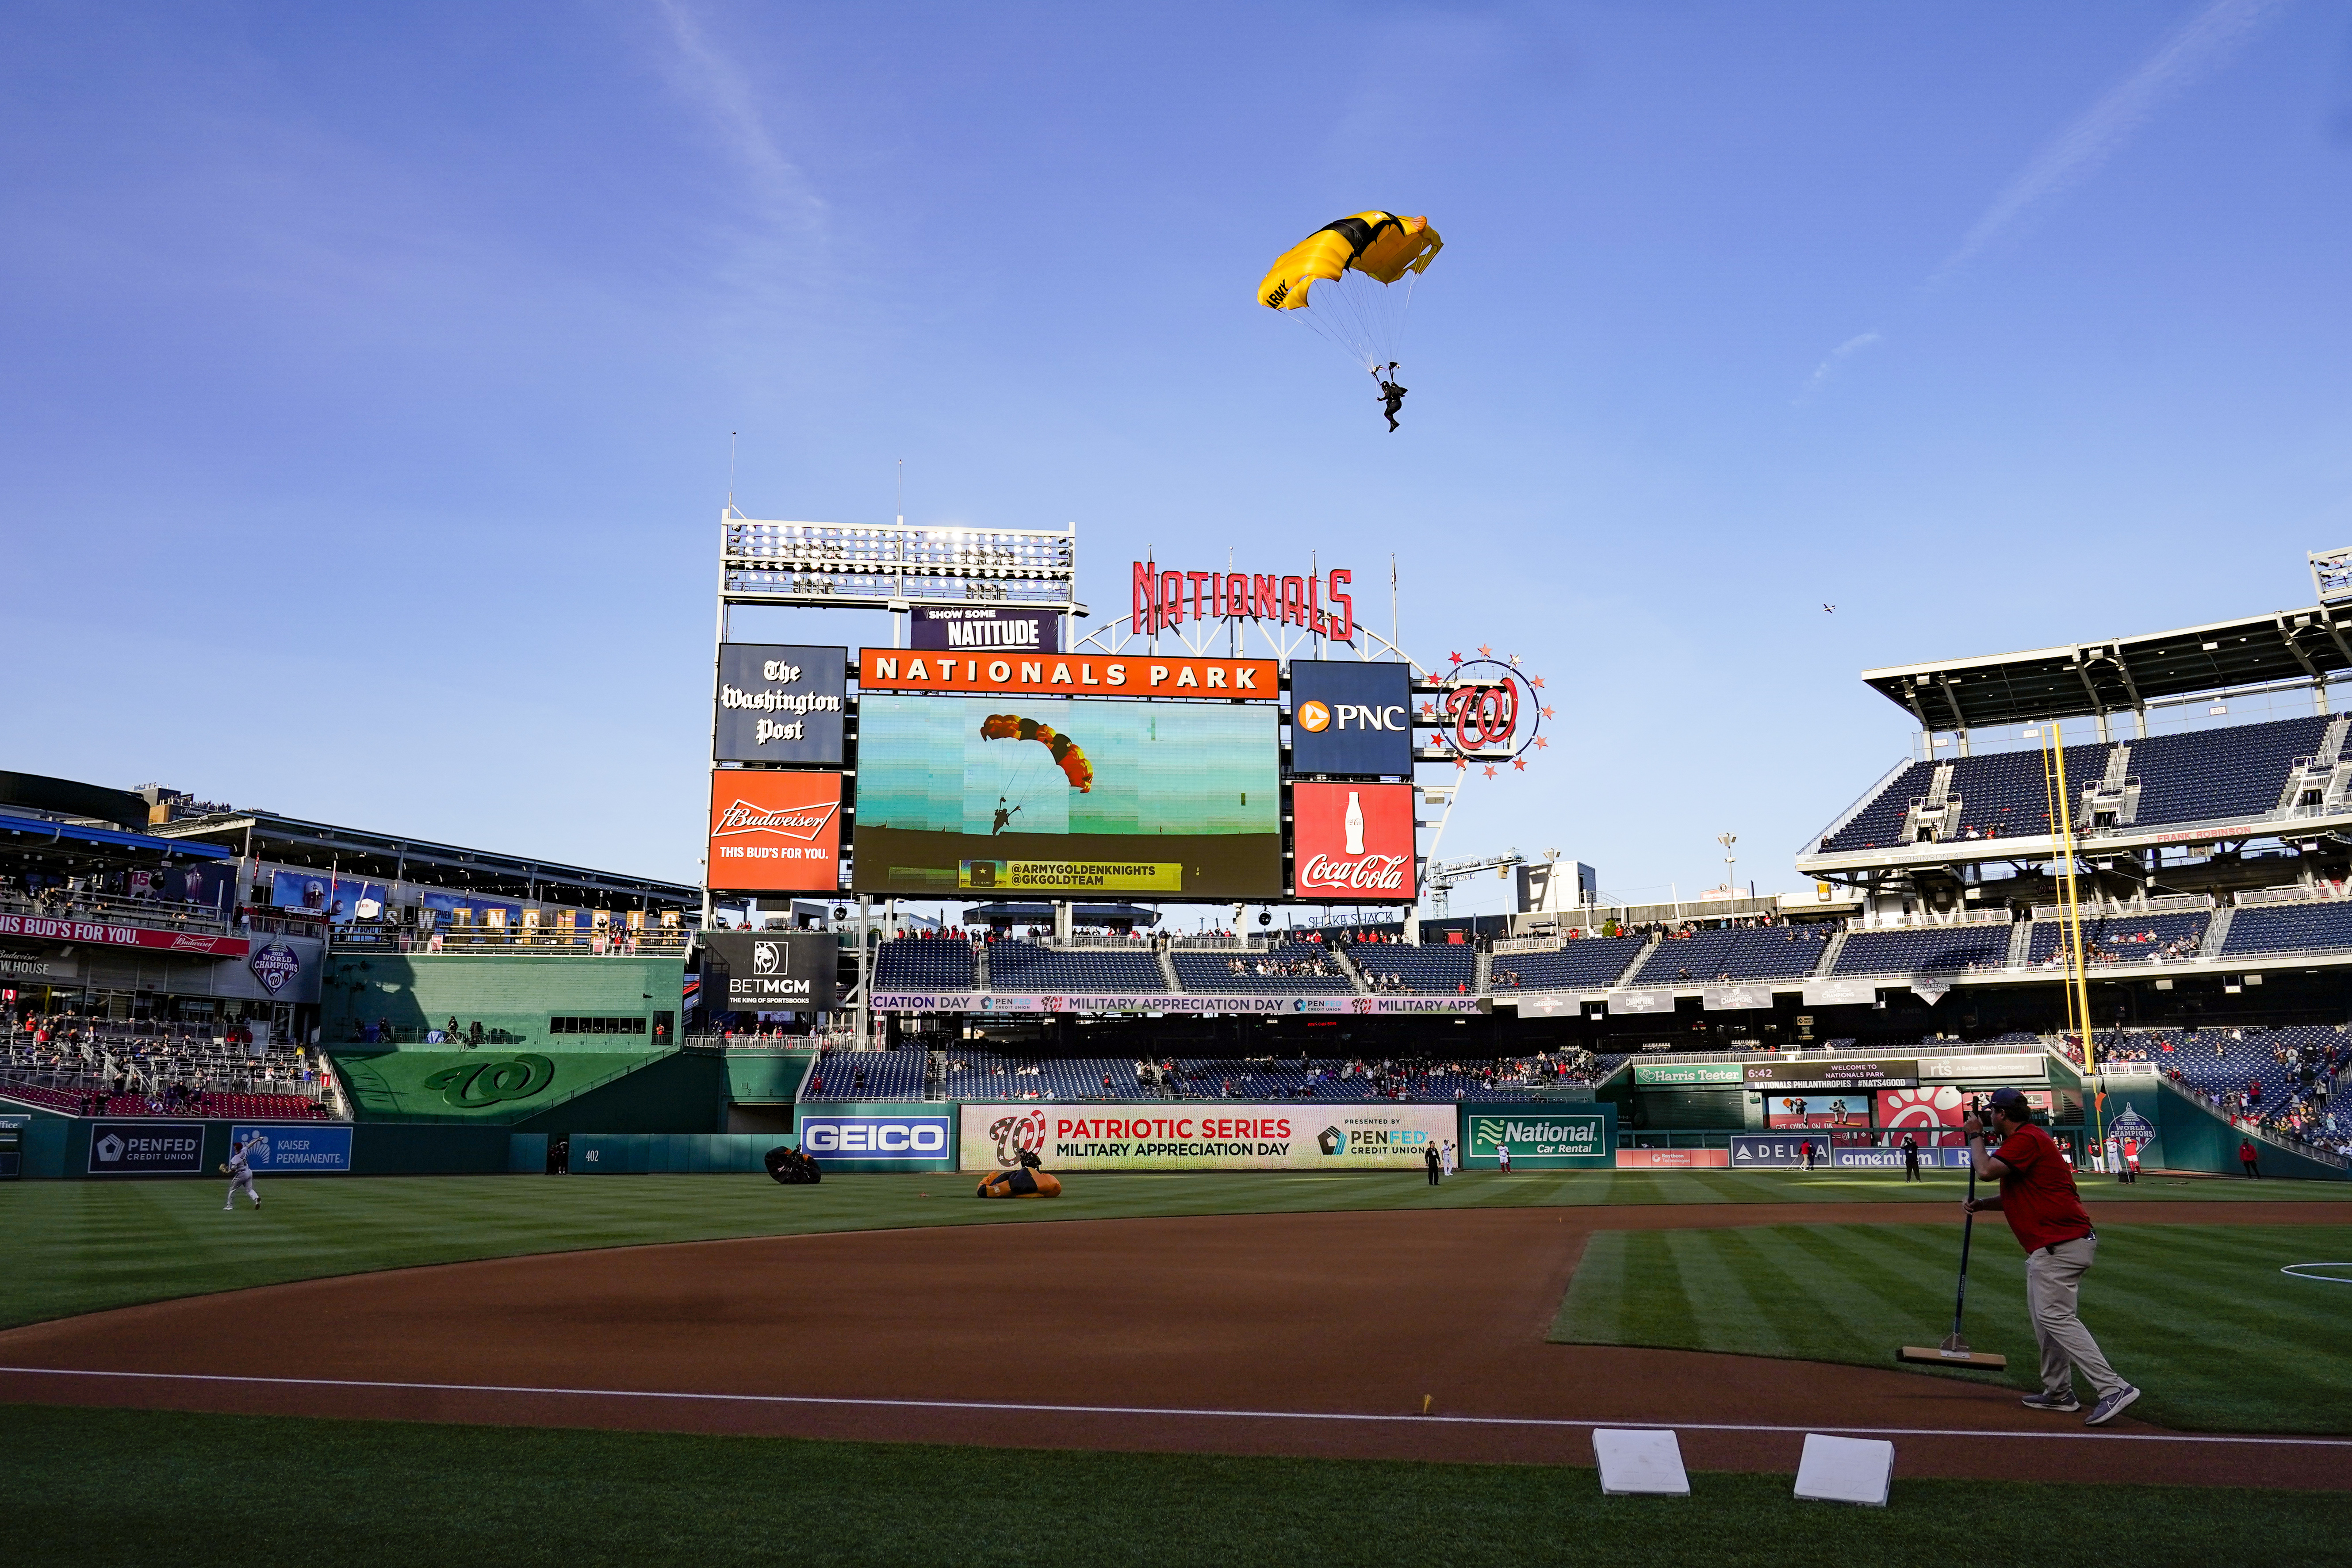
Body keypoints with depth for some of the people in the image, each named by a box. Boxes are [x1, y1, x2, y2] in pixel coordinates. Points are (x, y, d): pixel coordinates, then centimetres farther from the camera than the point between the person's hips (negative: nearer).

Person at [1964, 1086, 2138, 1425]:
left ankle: (2113, 1388, -19)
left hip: (2060, 1244, -11)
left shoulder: (2026, 1139, -14)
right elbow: (2019, 1195, 25)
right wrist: (1981, 1205, 10)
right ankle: (2058, 1393, 25)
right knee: (2045, 1317, 17)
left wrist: (1975, 1136, -7)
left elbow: (1987, 1171, -24)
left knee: (2056, 1316, -15)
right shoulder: (2026, 1140, 20)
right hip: (2050, 1247, 11)